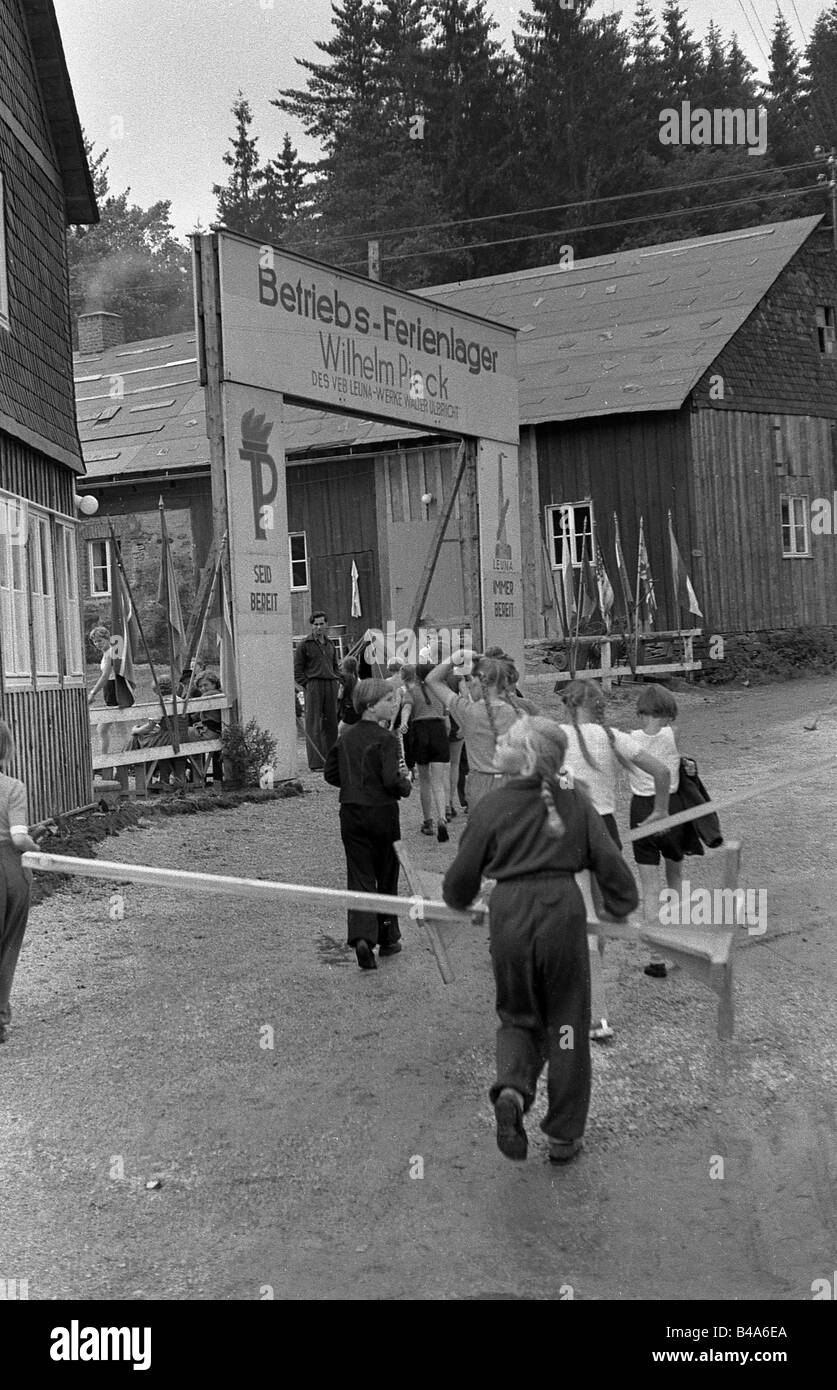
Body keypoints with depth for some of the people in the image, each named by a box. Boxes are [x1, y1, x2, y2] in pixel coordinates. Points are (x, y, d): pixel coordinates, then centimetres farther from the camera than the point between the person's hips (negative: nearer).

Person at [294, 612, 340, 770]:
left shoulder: (330, 645, 19)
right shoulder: (305, 644, 1)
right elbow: (297, 670, 0)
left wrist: (337, 680, 11)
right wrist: (307, 685, -9)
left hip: (331, 686, 6)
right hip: (313, 686, -6)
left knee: (331, 724, 7)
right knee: (314, 725, -7)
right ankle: (315, 763, -9)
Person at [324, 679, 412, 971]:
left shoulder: (346, 737, 6)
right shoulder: (385, 739, -15)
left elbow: (330, 774, 11)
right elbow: (391, 780, -23)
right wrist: (406, 785, -2)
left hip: (350, 813, 5)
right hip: (382, 813, -4)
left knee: (360, 877, 4)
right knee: (386, 877, 13)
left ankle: (362, 936, -16)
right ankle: (387, 938, 25)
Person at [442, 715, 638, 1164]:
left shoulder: (491, 806, -1)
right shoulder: (575, 802, 3)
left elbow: (462, 876, 5)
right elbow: (608, 861, 3)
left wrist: (456, 900, 27)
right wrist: (623, 906, 21)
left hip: (509, 914, 0)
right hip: (562, 910, 1)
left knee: (517, 1015, 20)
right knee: (566, 1023, 13)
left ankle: (511, 1088, -9)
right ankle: (563, 1136, 21)